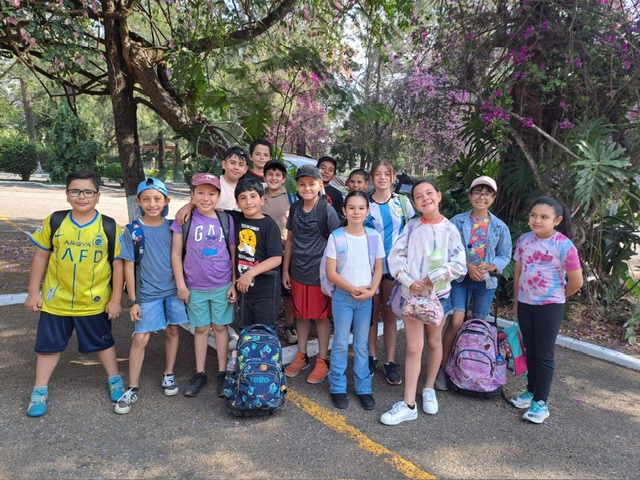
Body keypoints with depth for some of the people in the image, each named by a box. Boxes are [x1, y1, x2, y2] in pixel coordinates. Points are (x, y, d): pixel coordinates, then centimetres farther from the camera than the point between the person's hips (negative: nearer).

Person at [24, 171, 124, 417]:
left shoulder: (109, 226, -9)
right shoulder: (54, 222, -5)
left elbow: (118, 264, -6)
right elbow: (40, 257, 4)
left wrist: (116, 300, -6)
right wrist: (33, 292, 3)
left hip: (95, 302, -1)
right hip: (55, 300, 2)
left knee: (102, 342, 15)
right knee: (49, 345, 14)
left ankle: (115, 380, 36)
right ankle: (40, 391, 32)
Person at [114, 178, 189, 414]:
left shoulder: (172, 227, 0)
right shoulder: (133, 230, -7)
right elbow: (129, 266, -5)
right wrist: (133, 300, -6)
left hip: (174, 290, 3)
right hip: (147, 293, -2)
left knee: (172, 331, 12)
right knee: (140, 339, -2)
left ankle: (169, 375, 30)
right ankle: (133, 388, 12)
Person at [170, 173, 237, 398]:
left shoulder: (226, 219, -2)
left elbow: (234, 253, 4)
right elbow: (176, 253, -3)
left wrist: (234, 283, 1)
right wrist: (181, 284, -5)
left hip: (222, 285, 0)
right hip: (195, 287, 0)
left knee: (220, 327, 11)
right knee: (201, 328, 13)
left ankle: (222, 373, 24)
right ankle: (200, 373, 27)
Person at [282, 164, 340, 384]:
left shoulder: (327, 210, -12)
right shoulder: (295, 208, 3)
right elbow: (290, 239, 10)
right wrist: (286, 269, 9)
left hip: (319, 272, -4)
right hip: (298, 271, 5)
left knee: (321, 316, 7)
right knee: (301, 315, 15)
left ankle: (322, 361, 21)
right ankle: (301, 356, 31)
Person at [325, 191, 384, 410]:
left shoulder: (374, 236, 0)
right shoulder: (336, 237, -8)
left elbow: (378, 268, 5)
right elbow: (331, 272, -9)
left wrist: (371, 290, -11)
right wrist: (353, 289, -13)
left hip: (366, 298, 2)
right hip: (343, 296, -2)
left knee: (362, 344, 11)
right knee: (340, 344, 6)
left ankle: (364, 388, 24)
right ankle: (338, 388, 21)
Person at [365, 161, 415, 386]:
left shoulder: (402, 202, 2)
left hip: (394, 265, 1)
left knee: (390, 314, 8)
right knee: (372, 313, 10)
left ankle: (390, 362, 16)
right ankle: (371, 357, 24)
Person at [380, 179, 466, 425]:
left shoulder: (449, 229, -5)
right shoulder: (412, 227, 1)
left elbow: (459, 264, -8)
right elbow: (396, 255, -3)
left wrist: (434, 277, -17)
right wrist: (408, 281, -14)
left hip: (438, 294, 0)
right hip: (412, 293, 1)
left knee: (434, 343, 16)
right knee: (413, 348, 0)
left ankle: (429, 389, 37)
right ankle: (409, 405, 6)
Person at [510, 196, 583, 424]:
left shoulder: (564, 245, -17)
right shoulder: (524, 240, -1)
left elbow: (576, 282, -11)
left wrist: (556, 297, 3)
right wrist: (516, 301, 11)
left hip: (549, 307, -5)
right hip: (525, 305, 5)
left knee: (544, 354, 4)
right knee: (530, 351, 16)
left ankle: (541, 402, 14)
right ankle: (531, 391, 31)